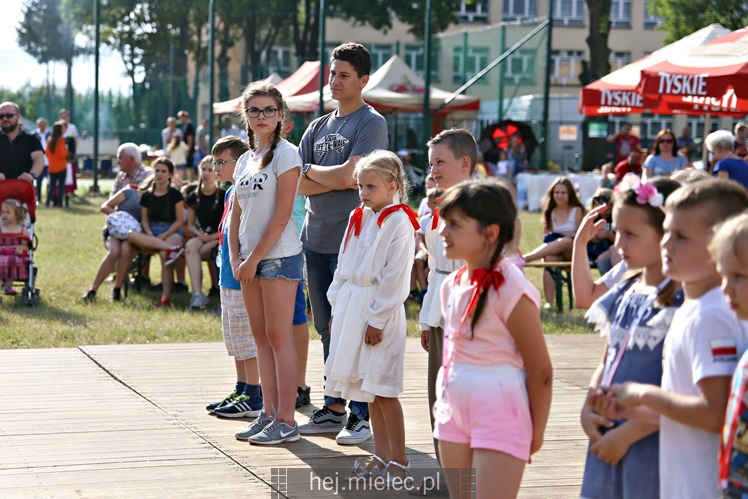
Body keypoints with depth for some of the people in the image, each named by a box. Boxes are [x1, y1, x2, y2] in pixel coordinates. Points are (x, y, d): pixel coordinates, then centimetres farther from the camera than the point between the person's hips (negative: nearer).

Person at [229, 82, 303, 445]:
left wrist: (255, 259, -14)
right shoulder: (246, 160, 15)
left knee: (279, 337, -7)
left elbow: (281, 215, -14)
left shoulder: (285, 154, -8)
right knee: (261, 337, 9)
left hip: (278, 256, -8)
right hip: (250, 259, 8)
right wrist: (235, 258, 3)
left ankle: (286, 421, -4)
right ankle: (269, 414, 15)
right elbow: (236, 215, 16)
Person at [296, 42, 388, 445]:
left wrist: (311, 171, 0)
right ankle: (333, 408, 19)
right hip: (317, 240, 7)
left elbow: (348, 175, -17)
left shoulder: (371, 123, -4)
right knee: (327, 328, 11)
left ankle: (361, 415, 0)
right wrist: (334, 179, -9)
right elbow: (298, 185, 6)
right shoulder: (319, 127, 16)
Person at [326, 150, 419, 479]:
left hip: (380, 311, -8)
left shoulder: (399, 224, -11)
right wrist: (337, 308, 14)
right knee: (367, 390, 11)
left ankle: (399, 462, 1)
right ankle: (381, 457, 20)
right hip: (351, 307, 8)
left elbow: (394, 278, -14)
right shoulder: (359, 219, 12)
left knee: (382, 390, -7)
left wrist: (377, 320, -16)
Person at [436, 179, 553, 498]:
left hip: (499, 414, -8)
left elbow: (540, 370, -12)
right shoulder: (452, 285, 6)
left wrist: (537, 431, -6)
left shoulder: (511, 290, -17)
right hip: (454, 410, 8)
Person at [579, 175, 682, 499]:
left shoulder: (682, 301, -15)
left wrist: (626, 434, -16)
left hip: (652, 445, -7)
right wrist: (588, 410, 1)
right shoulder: (624, 293, 10)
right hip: (607, 440, 7)